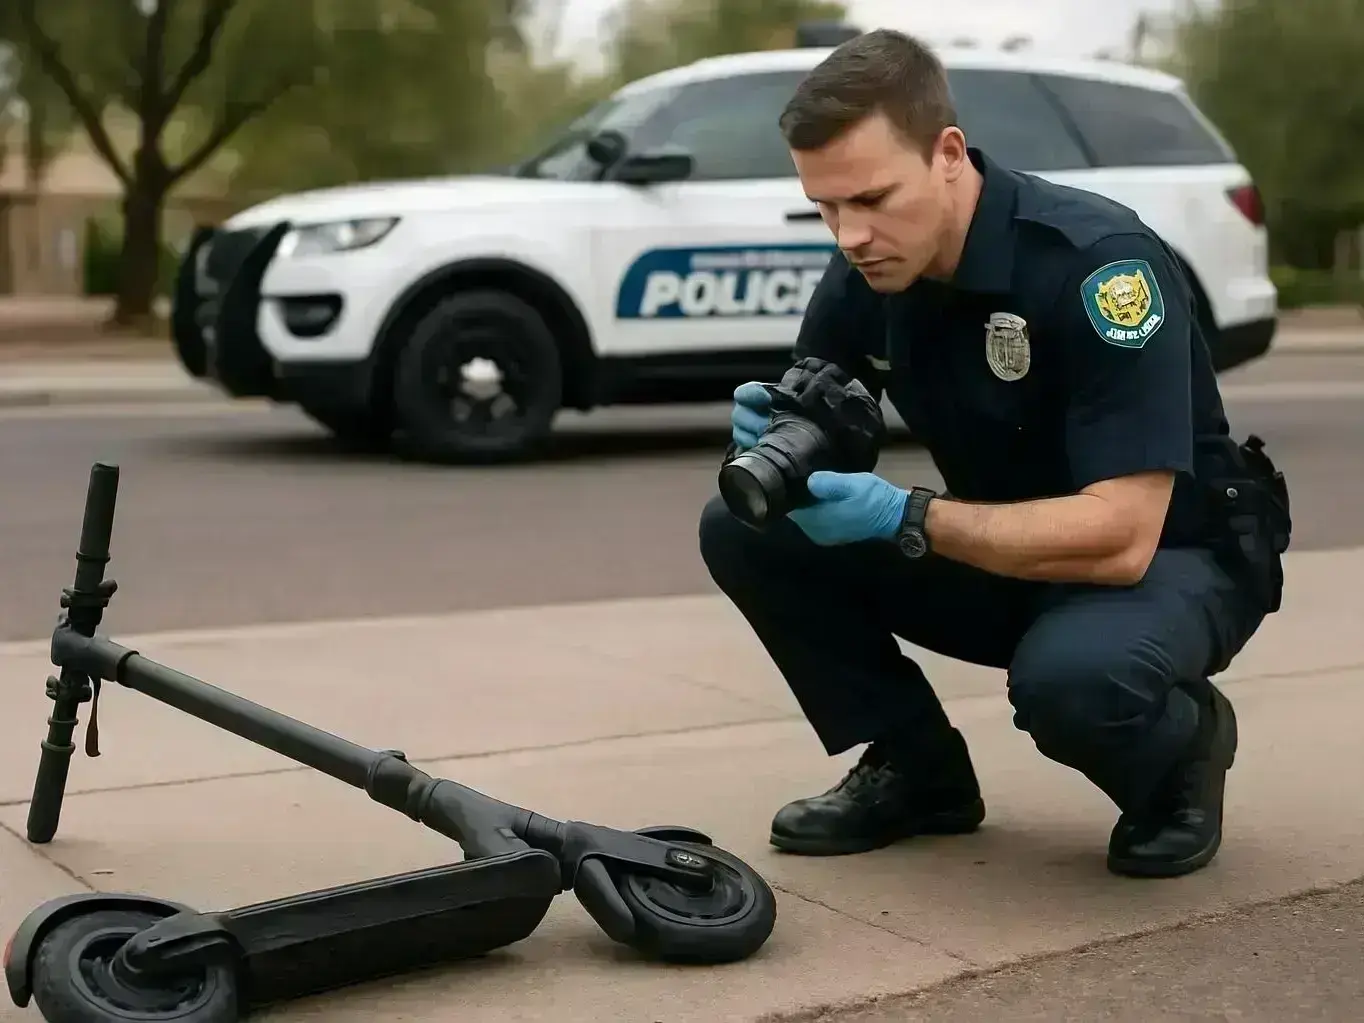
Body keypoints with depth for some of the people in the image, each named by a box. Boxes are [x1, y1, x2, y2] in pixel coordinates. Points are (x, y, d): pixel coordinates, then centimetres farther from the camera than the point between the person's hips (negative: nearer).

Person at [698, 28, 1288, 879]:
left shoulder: (1095, 260, -29)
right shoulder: (864, 275, -9)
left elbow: (1121, 537, -33)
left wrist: (902, 518, -39)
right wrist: (771, 442, -24)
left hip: (1171, 560, -6)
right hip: (1004, 553, 6)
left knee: (1068, 675, -40)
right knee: (745, 530, -11)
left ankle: (1179, 746, -3)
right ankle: (919, 769, 4)